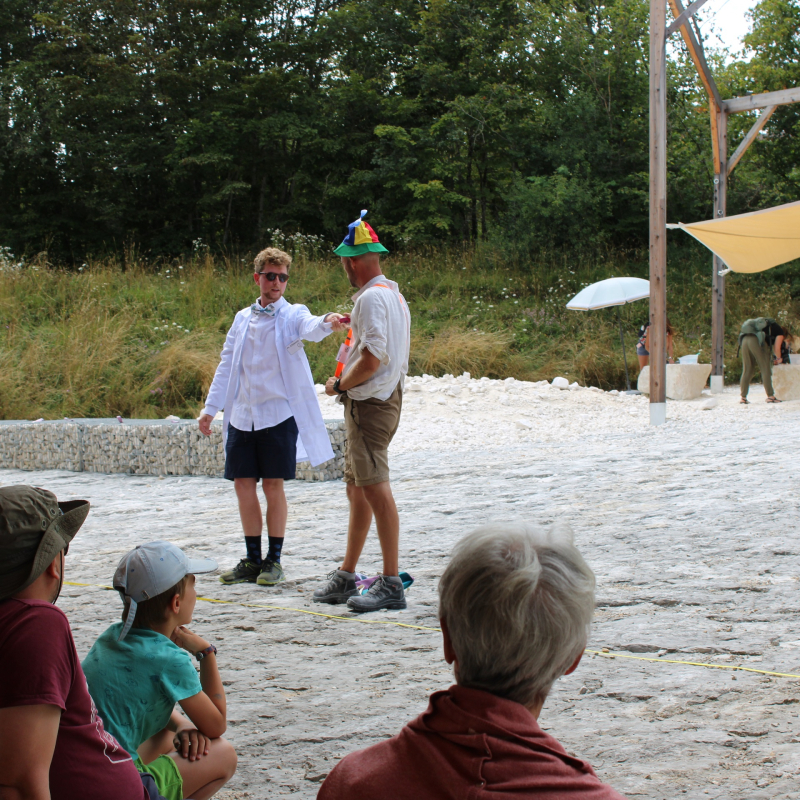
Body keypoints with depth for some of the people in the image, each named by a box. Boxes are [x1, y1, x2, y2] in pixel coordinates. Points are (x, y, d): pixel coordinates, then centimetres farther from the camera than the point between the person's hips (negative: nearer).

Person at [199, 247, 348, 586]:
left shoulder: (292, 315, -1)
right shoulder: (243, 318, 13)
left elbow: (310, 329, -25)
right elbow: (226, 365, 16)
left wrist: (327, 323, -48)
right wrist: (210, 408, 11)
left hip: (278, 414, -4)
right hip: (241, 415, 5)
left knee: (273, 485, -2)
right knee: (244, 485, 6)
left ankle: (274, 560, 9)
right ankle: (253, 560, 17)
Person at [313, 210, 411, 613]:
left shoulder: (372, 297, -15)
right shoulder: (393, 294, 18)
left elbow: (372, 358, -23)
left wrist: (339, 385, -8)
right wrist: (353, 325, 33)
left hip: (370, 402, -11)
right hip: (381, 398, 11)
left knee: (375, 488, -13)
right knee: (357, 489, 15)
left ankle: (391, 585, -13)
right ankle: (345, 578, 22)